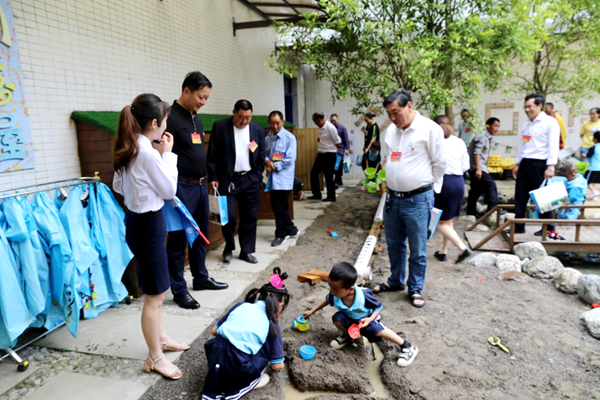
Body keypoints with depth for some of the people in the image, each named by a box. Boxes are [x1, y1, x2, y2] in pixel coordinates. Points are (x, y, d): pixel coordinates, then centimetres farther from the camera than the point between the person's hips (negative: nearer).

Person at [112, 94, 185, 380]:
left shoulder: (127, 150, 5)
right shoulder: (148, 153, -23)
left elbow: (118, 187, 15)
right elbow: (169, 190, -13)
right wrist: (168, 153, -8)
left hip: (136, 220, 10)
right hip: (148, 225, -10)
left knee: (155, 292, 23)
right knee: (155, 296, 4)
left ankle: (160, 338, 41)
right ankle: (155, 358, 21)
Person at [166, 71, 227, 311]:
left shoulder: (196, 118, 14)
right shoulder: (171, 117, -13)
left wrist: (209, 178, 20)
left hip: (200, 185, 9)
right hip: (182, 187, -9)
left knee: (201, 235, 17)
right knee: (179, 238, 1)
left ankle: (200, 277, 32)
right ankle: (178, 289, 13)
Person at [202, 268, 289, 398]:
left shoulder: (241, 305, 16)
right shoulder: (272, 324, 7)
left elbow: (214, 331, 23)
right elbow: (277, 366, 13)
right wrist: (279, 362, 37)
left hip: (214, 362, 4)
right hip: (237, 370, -3)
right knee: (266, 348, 14)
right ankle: (251, 381, 19)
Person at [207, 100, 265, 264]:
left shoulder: (258, 130, 4)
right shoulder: (220, 126, -4)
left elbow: (261, 157, 9)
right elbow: (212, 155, -3)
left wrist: (257, 178, 4)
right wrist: (213, 178, -8)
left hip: (250, 180, 3)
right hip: (227, 180, -3)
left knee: (250, 217, 7)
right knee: (228, 216, -4)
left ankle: (246, 250, 21)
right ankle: (229, 246, 22)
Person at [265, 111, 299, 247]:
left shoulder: (289, 137, -9)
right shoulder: (267, 138, 7)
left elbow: (290, 159, -14)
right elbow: (264, 153, 14)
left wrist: (275, 167, -12)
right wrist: (267, 161, -8)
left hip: (283, 177, -6)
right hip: (273, 177, 6)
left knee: (280, 207, -1)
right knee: (276, 206, 12)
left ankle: (281, 234, 14)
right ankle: (290, 229, 29)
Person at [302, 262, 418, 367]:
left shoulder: (363, 296, -36)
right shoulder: (334, 295, -27)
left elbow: (379, 307, -19)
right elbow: (327, 300, -1)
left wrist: (370, 319, -33)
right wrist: (312, 311, 1)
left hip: (366, 319, -3)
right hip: (349, 318, 3)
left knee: (378, 330, -31)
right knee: (337, 319, -28)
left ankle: (407, 347, -10)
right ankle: (347, 336, 8)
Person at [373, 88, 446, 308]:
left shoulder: (429, 129, -11)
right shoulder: (390, 130, 7)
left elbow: (439, 163, -5)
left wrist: (427, 187, 2)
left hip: (417, 200, -6)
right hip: (393, 198, 6)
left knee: (417, 249, 6)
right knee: (394, 244, 19)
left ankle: (415, 289, 24)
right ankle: (396, 280, 39)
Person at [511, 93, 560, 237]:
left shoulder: (550, 122, -5)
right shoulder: (526, 124, 16)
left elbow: (553, 146, -12)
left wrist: (550, 167, -18)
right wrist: (517, 164, 18)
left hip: (539, 164, -7)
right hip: (525, 164, 7)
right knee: (520, 197, 6)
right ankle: (519, 226, 14)